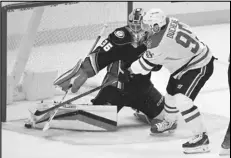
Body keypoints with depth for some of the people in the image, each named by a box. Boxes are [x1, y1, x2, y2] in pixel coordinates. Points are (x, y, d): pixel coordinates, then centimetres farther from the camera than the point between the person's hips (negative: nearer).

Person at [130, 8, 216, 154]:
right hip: (189, 61, 10)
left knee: (182, 99, -22)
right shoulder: (170, 22, -9)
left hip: (199, 67, -10)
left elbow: (146, 64, -13)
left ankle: (201, 137, -19)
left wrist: (131, 69, 5)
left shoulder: (159, 43, -31)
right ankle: (170, 122, 52)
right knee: (171, 93, 24)